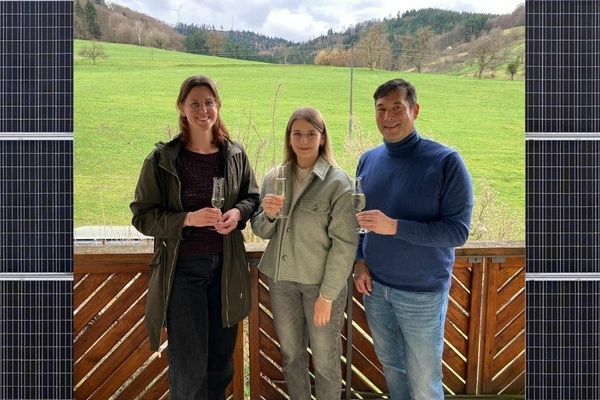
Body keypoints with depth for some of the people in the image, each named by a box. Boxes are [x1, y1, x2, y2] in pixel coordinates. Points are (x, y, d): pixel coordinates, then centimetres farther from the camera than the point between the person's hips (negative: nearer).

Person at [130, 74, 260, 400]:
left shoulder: (235, 154, 1)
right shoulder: (161, 160, -8)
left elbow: (253, 198, 11)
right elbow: (142, 216, -6)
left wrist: (238, 212, -11)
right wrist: (188, 219, -21)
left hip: (226, 267, 3)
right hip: (183, 268, -3)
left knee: (221, 359, 17)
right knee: (189, 365, 6)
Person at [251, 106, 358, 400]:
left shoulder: (337, 182, -12)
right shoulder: (273, 177, 2)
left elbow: (344, 243, -13)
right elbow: (262, 231, 6)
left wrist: (327, 295, -13)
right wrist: (267, 214, -16)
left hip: (322, 281, -4)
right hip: (281, 279, 5)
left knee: (324, 359, 10)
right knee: (291, 353, 19)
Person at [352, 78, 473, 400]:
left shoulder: (446, 162, -14)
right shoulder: (367, 160, 2)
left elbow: (457, 231, -18)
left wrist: (394, 227, -27)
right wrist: (359, 260, -2)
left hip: (423, 292, -4)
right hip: (374, 286, 5)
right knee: (390, 365, 22)